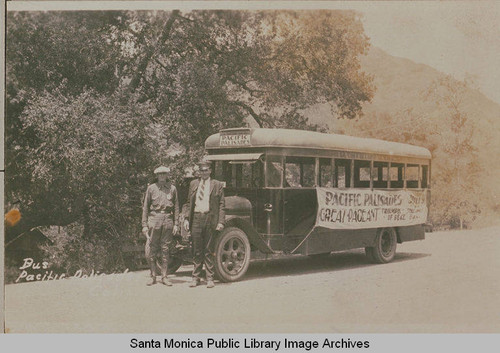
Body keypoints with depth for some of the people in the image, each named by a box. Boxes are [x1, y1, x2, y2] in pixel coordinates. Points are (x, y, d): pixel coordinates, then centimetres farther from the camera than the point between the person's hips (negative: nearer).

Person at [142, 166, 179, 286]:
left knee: (165, 249, 4)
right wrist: (144, 225, 2)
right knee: (151, 250, -3)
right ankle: (153, 276, 8)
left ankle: (164, 277, 11)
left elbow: (176, 207, 10)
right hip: (154, 219, -1)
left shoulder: (172, 188, 8)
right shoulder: (151, 188, 5)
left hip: (168, 220, 1)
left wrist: (176, 224, 5)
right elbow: (145, 207, 7)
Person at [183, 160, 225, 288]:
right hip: (196, 219, 3)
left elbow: (221, 205, 0)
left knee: (209, 250, 2)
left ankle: (210, 278, 8)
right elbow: (189, 203, 15)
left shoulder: (217, 185, 5)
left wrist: (221, 222, -8)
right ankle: (196, 277, 14)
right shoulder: (193, 184, 15)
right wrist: (186, 218, 5)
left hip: (210, 219, -2)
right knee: (197, 250, 6)